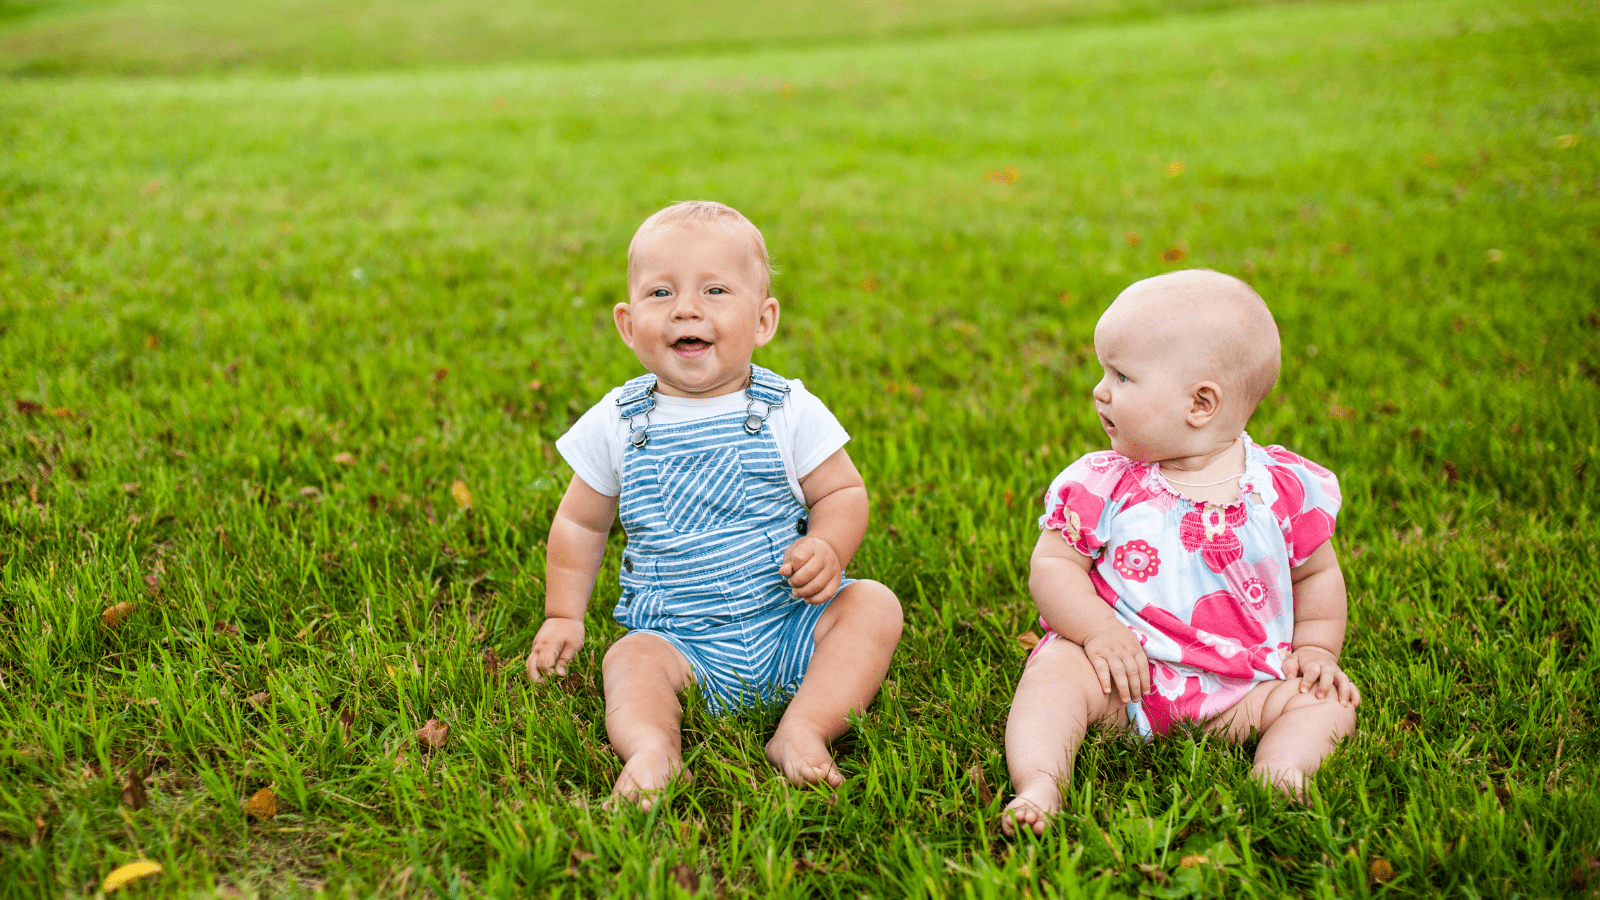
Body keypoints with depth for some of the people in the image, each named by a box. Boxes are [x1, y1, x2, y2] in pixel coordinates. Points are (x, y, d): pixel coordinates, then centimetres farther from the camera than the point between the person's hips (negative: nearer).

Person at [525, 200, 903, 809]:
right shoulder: (616, 424, -1)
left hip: (789, 624, 0)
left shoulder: (789, 412, -4)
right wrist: (563, 616, 10)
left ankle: (803, 730, -30)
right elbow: (581, 524, 12)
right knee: (630, 659, -27)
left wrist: (828, 547, -18)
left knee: (872, 605, -21)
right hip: (678, 640, 0)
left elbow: (843, 492, 3)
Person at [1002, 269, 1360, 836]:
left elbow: (1317, 574, 13)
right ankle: (1038, 782, -36)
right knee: (1055, 670, -26)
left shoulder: (1285, 487, -2)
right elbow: (1052, 565, -4)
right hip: (1123, 678, -1)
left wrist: (1316, 650, 2)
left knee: (1331, 702, -15)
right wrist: (1097, 630, -19)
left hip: (1241, 692, 1)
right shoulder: (1103, 485, -4)